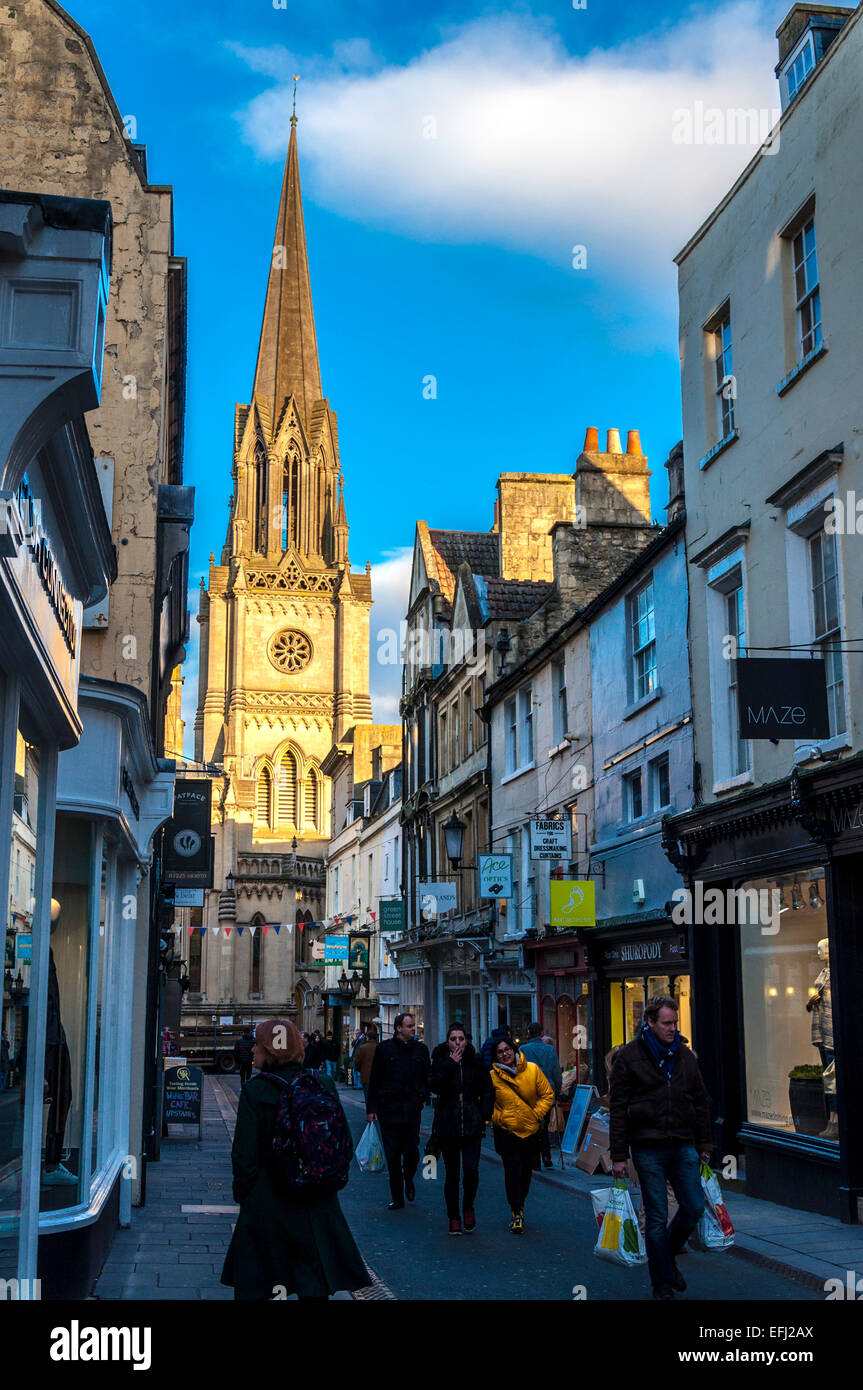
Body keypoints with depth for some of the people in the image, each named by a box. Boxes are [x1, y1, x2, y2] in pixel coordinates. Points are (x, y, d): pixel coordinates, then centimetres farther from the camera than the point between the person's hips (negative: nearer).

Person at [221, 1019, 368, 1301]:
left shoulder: (254, 1090, -13)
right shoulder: (324, 1085, -2)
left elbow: (244, 1155, -11)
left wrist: (242, 1194, 2)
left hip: (266, 1204, -3)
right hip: (318, 1204, 3)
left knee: (253, 1288, 12)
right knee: (314, 1287, 11)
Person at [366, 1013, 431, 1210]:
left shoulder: (421, 1049, 8)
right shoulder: (385, 1049, 1)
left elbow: (428, 1078, 14)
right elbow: (374, 1081, 2)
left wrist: (422, 1097, -1)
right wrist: (371, 1109, -2)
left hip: (412, 1110, 1)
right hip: (389, 1110, -1)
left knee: (412, 1152, -2)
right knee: (393, 1156, 3)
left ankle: (409, 1180, 29)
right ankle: (397, 1198, 13)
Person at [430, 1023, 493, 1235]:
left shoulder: (475, 1062, 3)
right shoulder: (441, 1061, 0)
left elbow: (487, 1091, 9)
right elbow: (435, 1086, -16)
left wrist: (485, 1116, 0)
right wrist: (450, 1064, -18)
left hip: (472, 1124, 0)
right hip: (447, 1124, 0)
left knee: (471, 1170, -9)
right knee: (452, 1173, 3)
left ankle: (468, 1207, 18)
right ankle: (454, 1217, 16)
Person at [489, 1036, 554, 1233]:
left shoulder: (532, 1070, -5)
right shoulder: (493, 1077, -9)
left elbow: (547, 1095, 3)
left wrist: (537, 1114, -5)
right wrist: (497, 1118, -9)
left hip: (531, 1128, 2)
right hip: (506, 1130, -2)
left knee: (526, 1172, 13)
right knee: (513, 1171, -10)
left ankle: (520, 1204, 35)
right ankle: (517, 1213, 0)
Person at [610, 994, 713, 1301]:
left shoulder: (684, 1055, 9)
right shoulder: (629, 1057, -4)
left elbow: (700, 1102, 17)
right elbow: (618, 1108, -4)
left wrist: (703, 1144, 12)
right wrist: (619, 1156, -7)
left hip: (683, 1146, 4)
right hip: (648, 1148, -4)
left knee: (694, 1207, 2)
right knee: (657, 1218, 0)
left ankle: (668, 1256, 28)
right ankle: (663, 1283, 13)